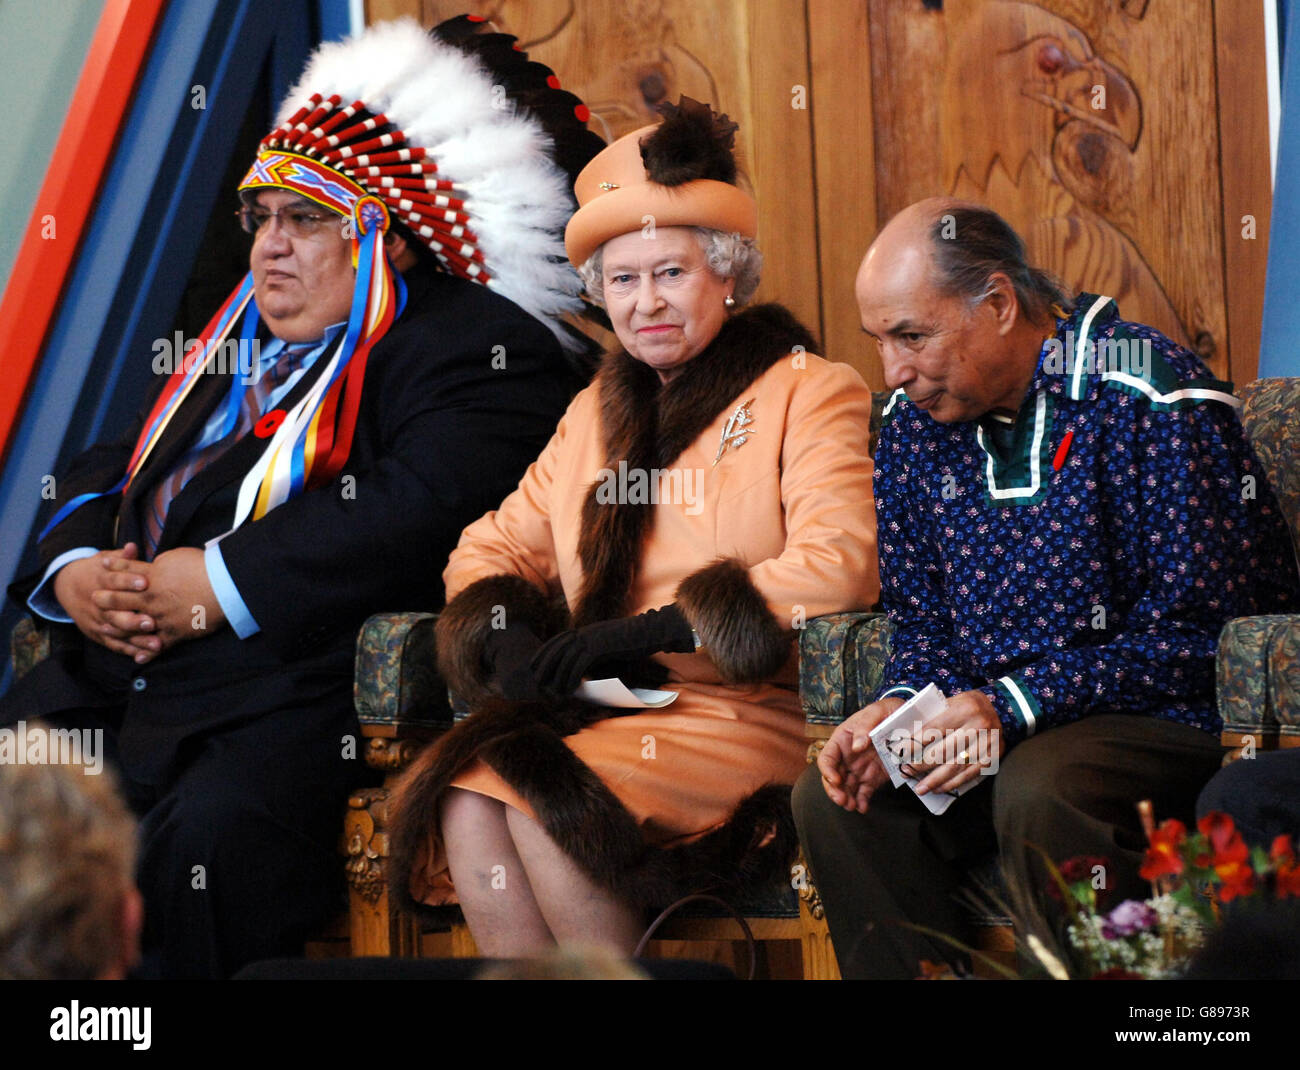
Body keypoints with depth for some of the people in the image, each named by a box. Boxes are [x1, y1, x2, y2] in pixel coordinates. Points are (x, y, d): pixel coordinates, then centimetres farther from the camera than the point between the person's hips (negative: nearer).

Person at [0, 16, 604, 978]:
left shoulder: (478, 348, -1)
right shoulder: (227, 341, 28)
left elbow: (422, 505, -18)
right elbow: (107, 475, 28)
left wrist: (223, 585, -19)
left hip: (302, 691, -8)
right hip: (115, 671, 8)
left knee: (213, 833, -35)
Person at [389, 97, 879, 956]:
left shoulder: (806, 393, 5)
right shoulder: (598, 413, 24)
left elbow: (838, 564, -10)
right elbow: (495, 548, 23)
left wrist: (657, 628, -15)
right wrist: (509, 639, -3)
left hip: (743, 717, -5)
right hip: (600, 711, 5)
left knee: (543, 795, -30)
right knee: (468, 801, -26)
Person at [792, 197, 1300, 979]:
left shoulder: (1148, 401, -15)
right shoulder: (918, 420, 9)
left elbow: (1194, 631, -19)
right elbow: (924, 625, 15)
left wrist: (1015, 707, -25)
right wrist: (899, 708, -8)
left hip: (1175, 719, -7)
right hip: (1005, 726, 7)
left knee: (1037, 789, -35)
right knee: (834, 802, -12)